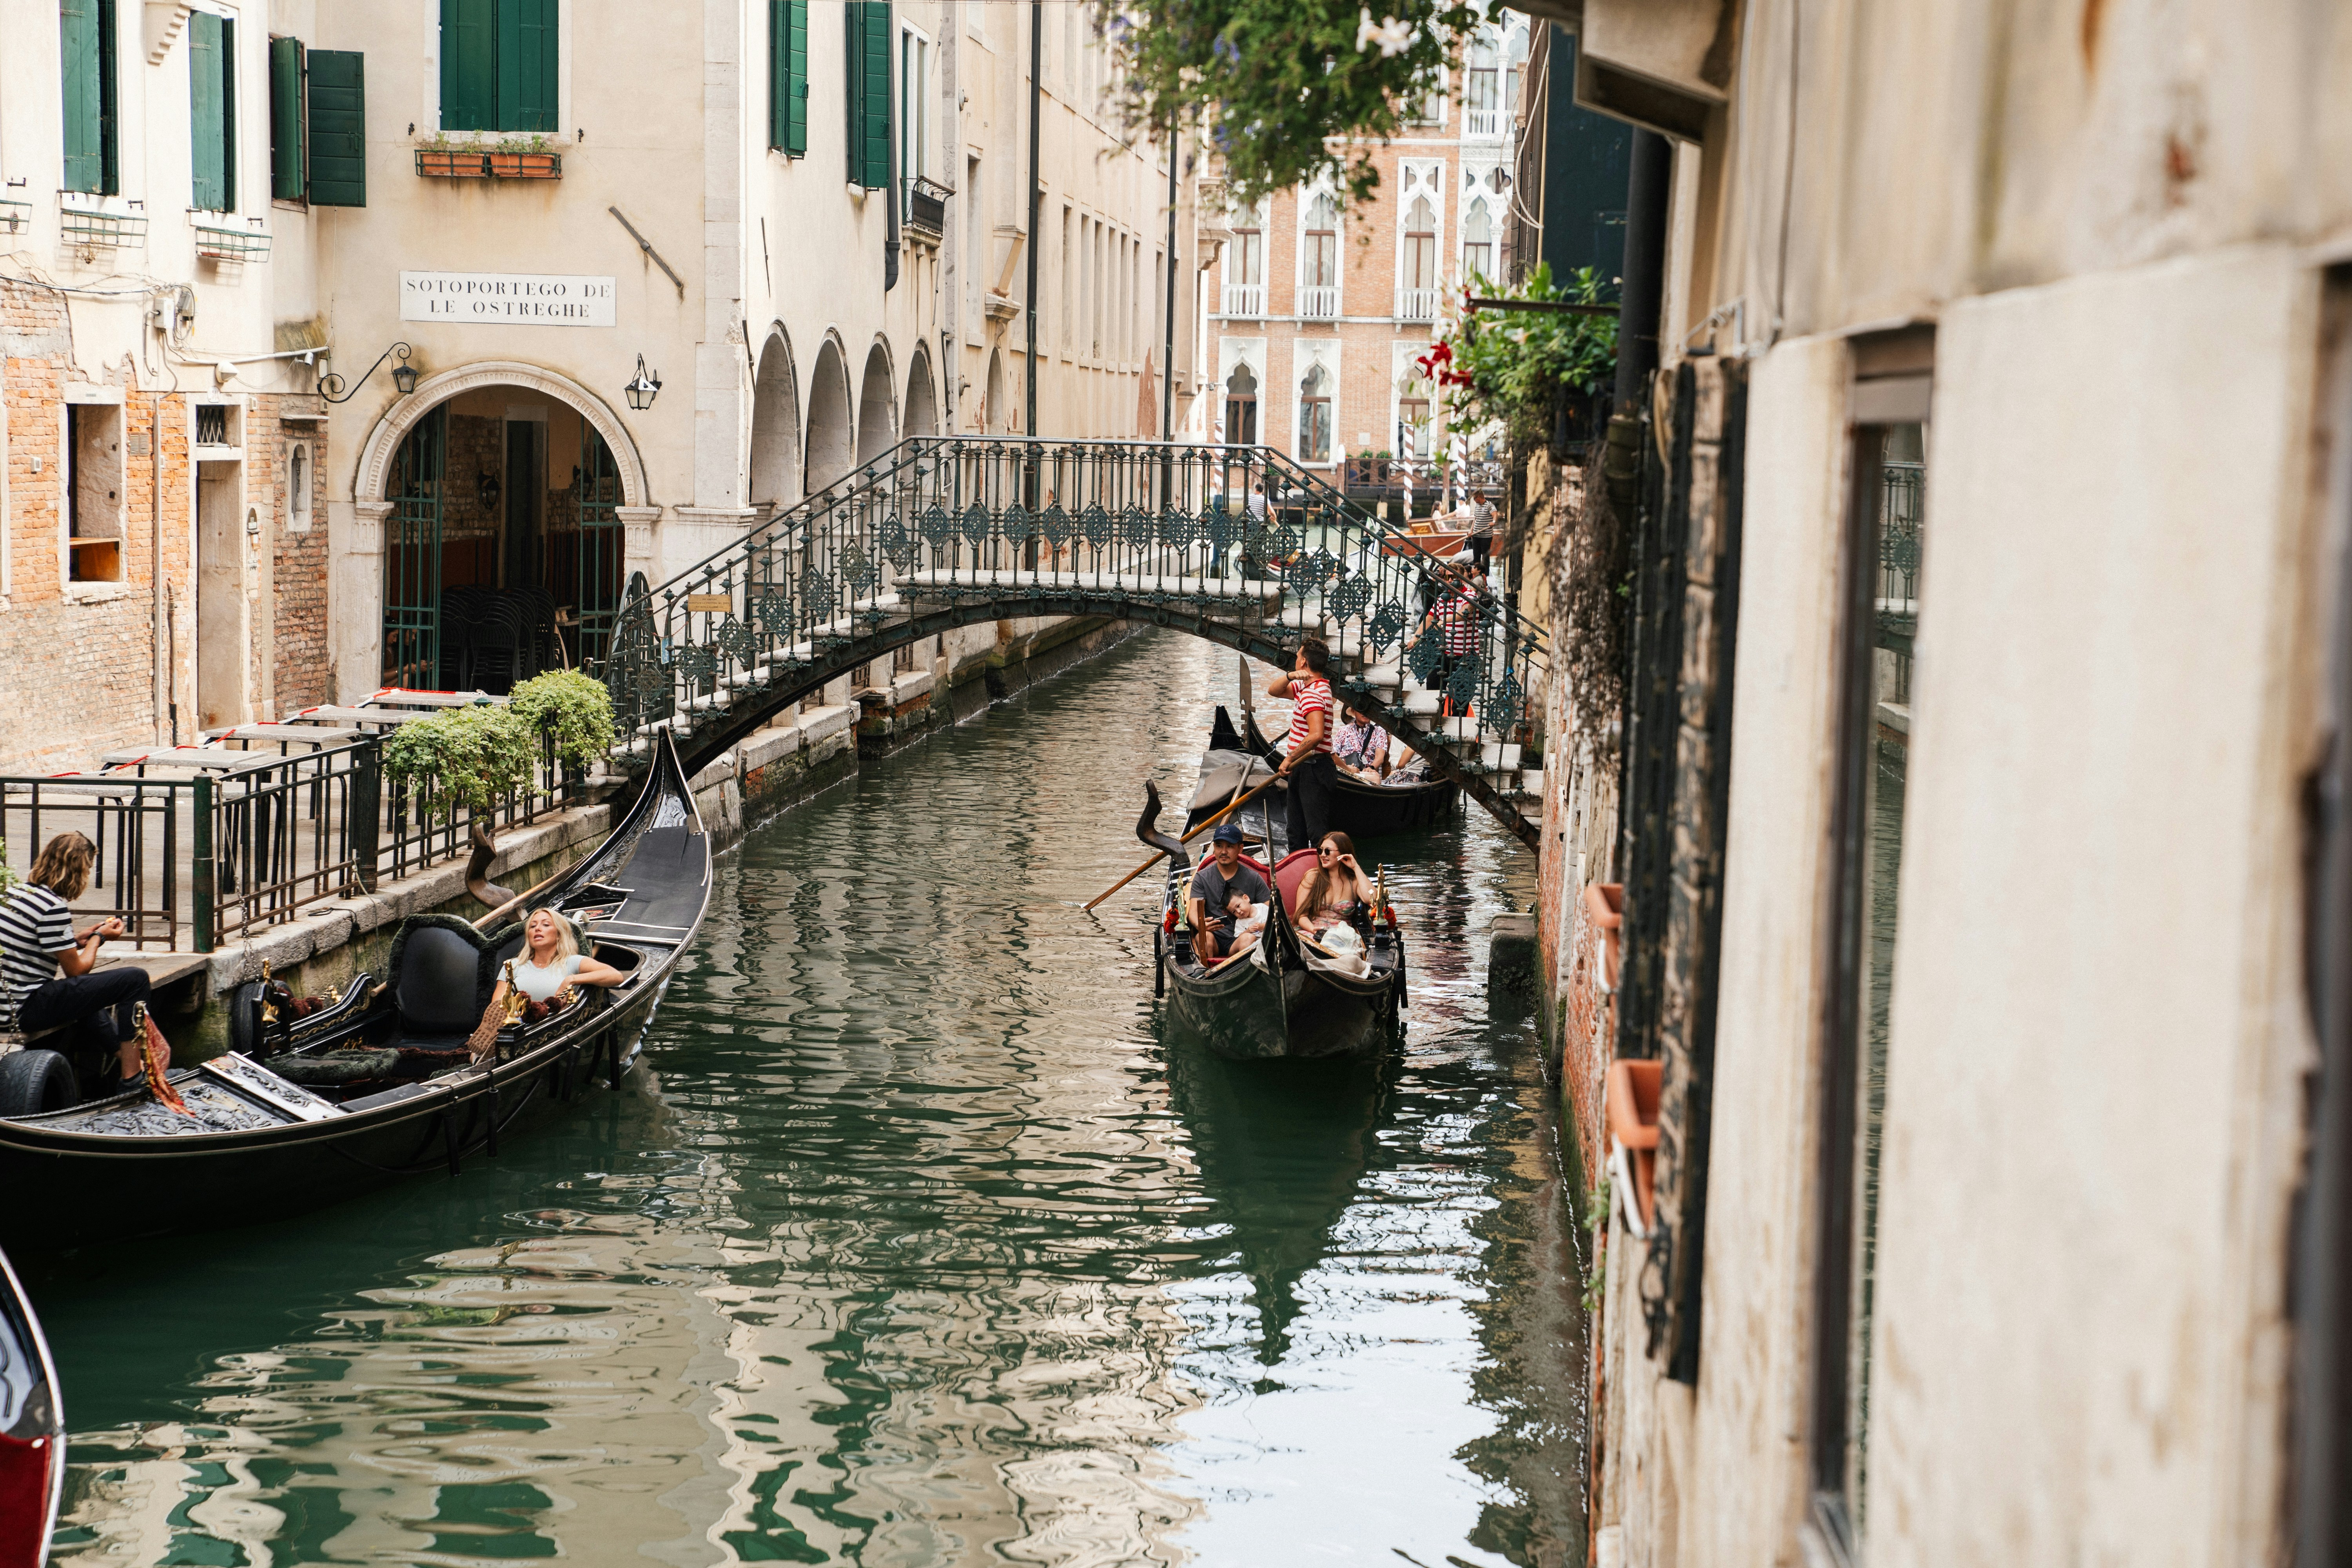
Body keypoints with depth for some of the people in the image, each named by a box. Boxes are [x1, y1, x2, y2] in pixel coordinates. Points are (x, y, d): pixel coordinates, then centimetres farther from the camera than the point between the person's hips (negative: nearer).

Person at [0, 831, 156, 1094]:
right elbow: (77, 969, -10)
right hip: (30, 1010, -10)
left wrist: (78, 938, 17)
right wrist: (98, 937, 6)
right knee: (134, 978, -11)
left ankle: (120, 1064, 47)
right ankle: (131, 1077, -6)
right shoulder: (54, 907, -17)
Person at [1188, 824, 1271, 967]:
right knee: (1206, 937, -35)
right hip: (1215, 935, 1)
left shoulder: (1254, 879, 11)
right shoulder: (1202, 877, 10)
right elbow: (1194, 910, -2)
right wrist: (1200, 924, -28)